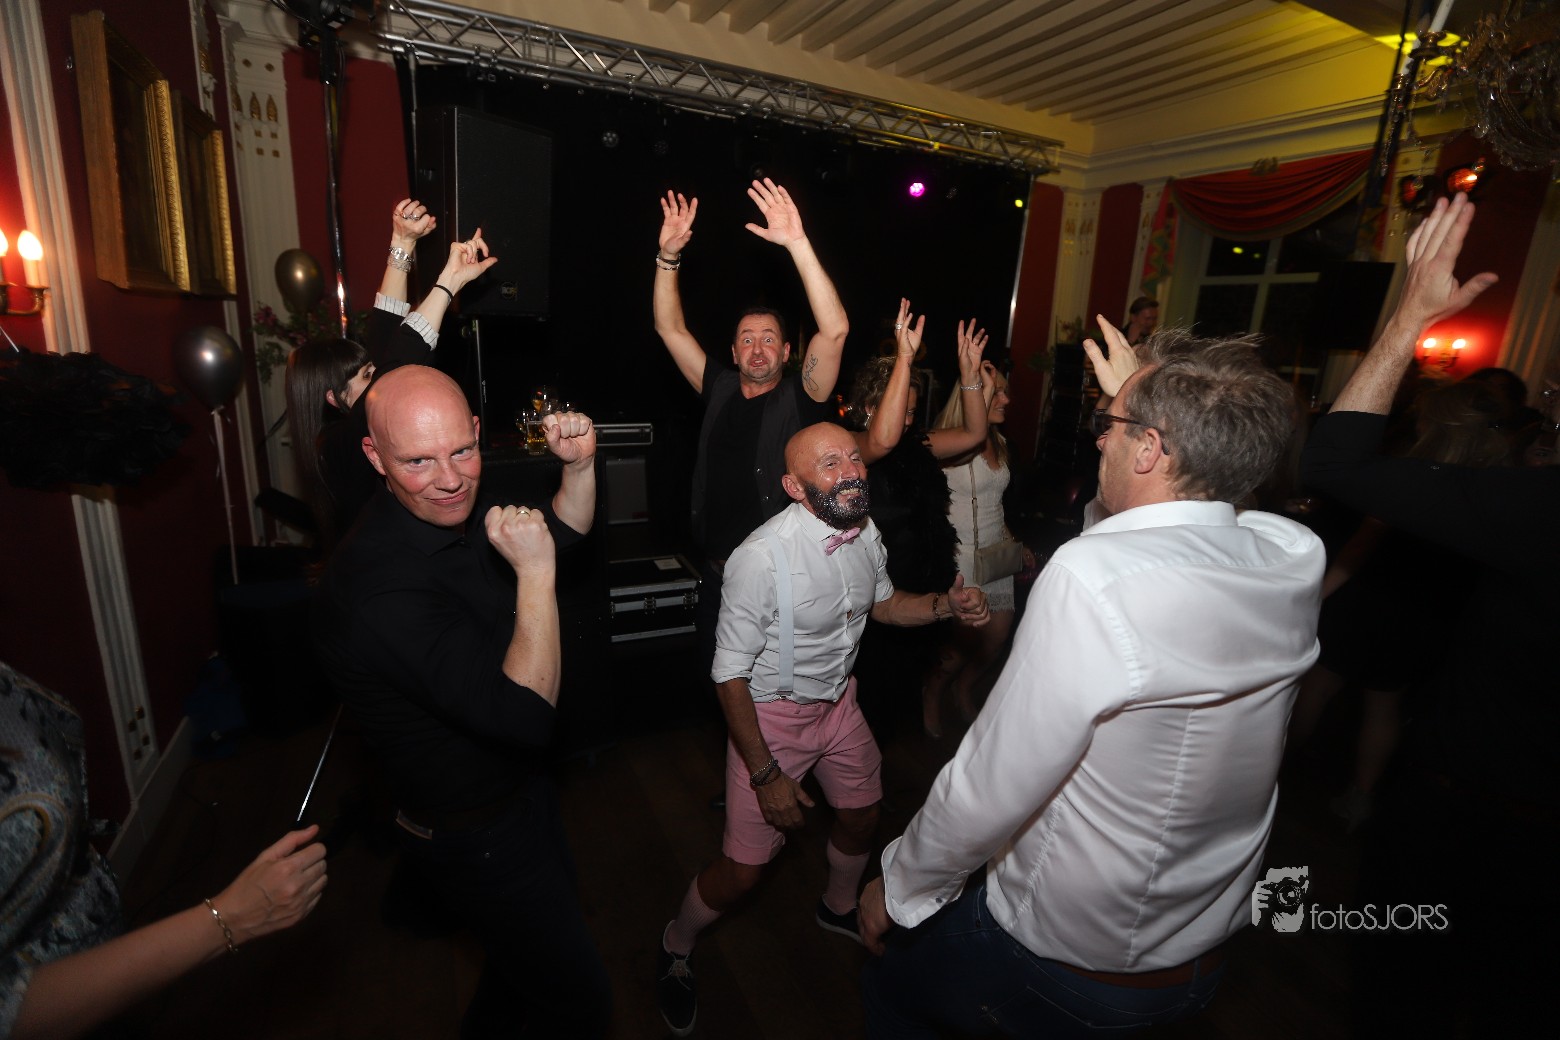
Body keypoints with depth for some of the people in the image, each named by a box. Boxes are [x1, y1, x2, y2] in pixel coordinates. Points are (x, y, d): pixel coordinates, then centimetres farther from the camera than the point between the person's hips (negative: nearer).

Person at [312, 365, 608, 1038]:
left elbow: (563, 535, 8)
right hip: (475, 840, -8)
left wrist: (580, 466, -10)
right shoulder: (379, 588, -35)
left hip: (519, 787, 9)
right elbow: (526, 716, -37)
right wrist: (535, 574, -34)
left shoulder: (461, 512, -9)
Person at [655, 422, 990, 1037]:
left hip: (838, 701, 7)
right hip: (773, 716, -6)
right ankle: (675, 947, 35)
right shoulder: (762, 558, -31)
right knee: (743, 869, 1)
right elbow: (730, 675, -22)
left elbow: (884, 603, 11)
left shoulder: (864, 531, -9)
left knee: (862, 816, 24)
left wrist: (947, 605, -7)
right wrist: (766, 774, -19)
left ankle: (839, 907, 58)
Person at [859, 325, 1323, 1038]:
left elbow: (989, 791, -30)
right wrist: (1139, 399, 12)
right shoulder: (1296, 558, -13)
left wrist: (898, 888, -11)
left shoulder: (1094, 575, -35)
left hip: (1064, 969, -6)